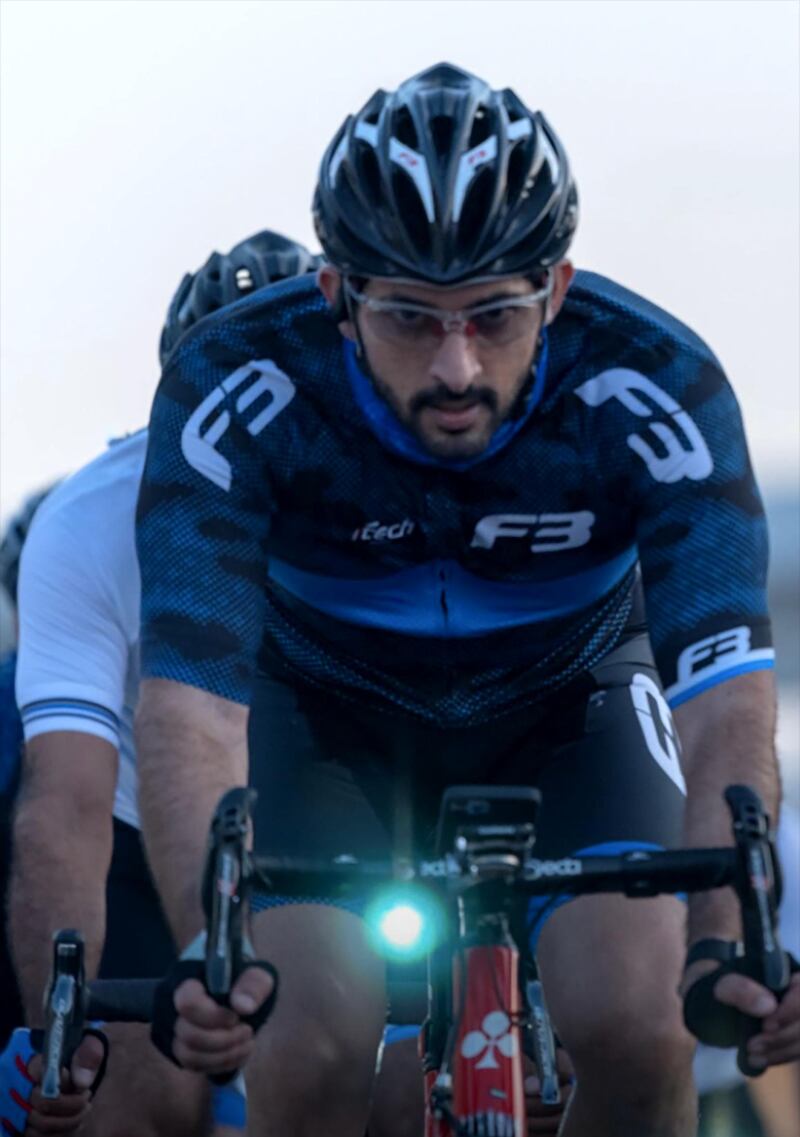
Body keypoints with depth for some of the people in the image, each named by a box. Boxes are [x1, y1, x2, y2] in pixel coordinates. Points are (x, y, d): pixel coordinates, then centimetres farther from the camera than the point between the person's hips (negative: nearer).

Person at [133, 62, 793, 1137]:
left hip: (570, 695, 0)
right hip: (330, 704, 0)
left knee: (633, 1028, -23)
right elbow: (189, 699, -40)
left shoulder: (655, 390, -32)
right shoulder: (237, 390, -34)